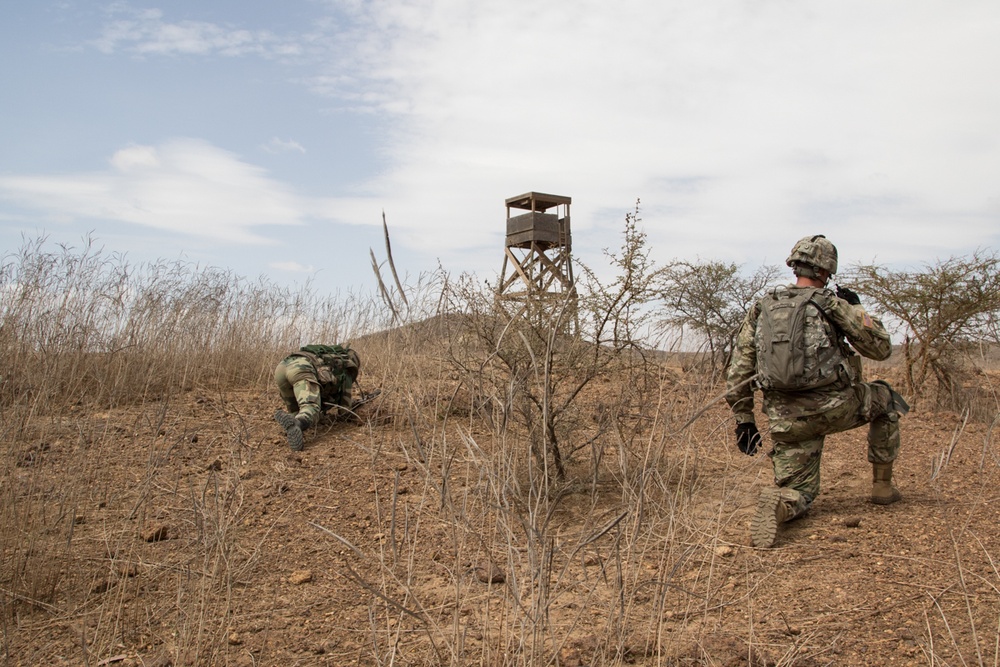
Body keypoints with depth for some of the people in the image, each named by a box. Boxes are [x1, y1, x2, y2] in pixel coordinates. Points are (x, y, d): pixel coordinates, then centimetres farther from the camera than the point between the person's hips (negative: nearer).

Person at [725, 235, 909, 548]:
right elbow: (881, 348, 6)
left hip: (787, 418, 3)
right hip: (833, 406, -3)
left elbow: (739, 367, 8)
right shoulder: (832, 304, -2)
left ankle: (777, 503, -22)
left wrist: (743, 418, 13)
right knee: (886, 399, 29)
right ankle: (882, 485, 31)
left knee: (798, 492, 15)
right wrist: (856, 307, 17)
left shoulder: (762, 305, 10)